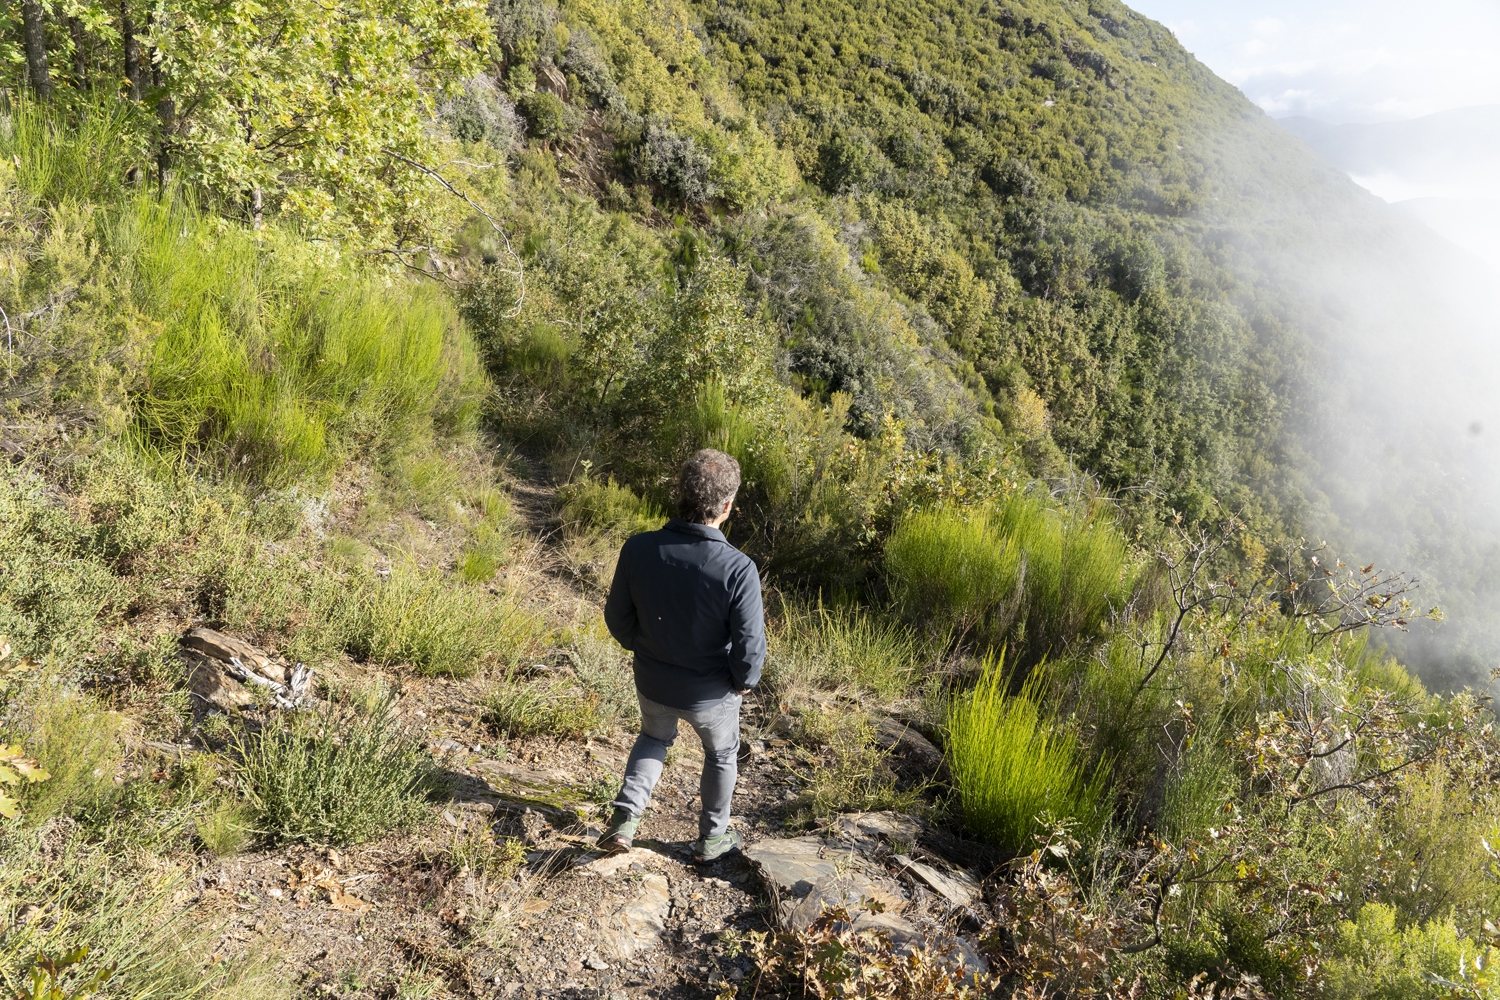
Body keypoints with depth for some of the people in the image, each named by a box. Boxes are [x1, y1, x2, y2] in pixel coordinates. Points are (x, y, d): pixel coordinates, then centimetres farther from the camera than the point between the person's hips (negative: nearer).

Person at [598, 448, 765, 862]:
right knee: (721, 755, 28)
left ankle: (626, 814, 22)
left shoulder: (638, 549, -22)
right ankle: (712, 837, 45)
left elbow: (617, 616, -8)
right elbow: (750, 646, -24)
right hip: (712, 693, -2)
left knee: (653, 739, 35)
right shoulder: (738, 569, -32)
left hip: (652, 683, 3)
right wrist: (744, 682, -2)